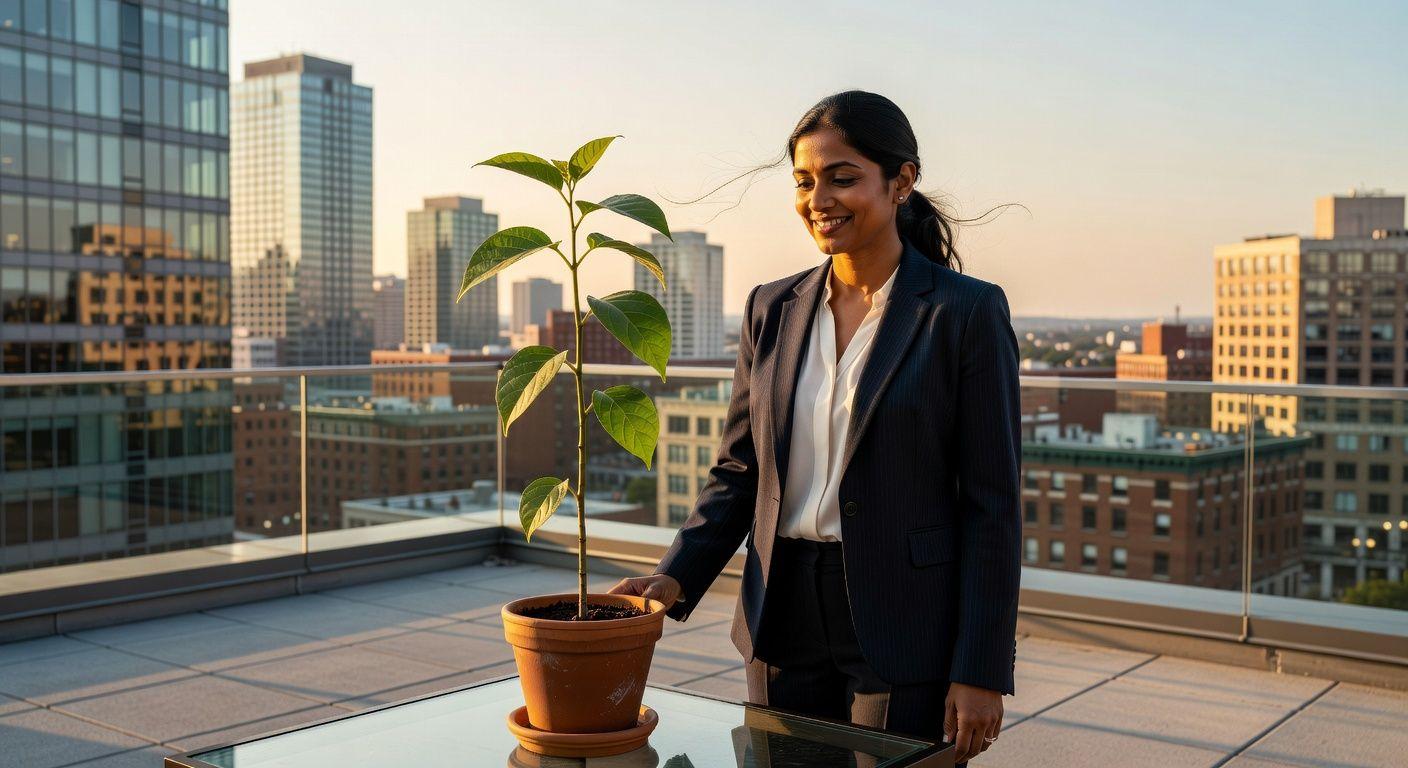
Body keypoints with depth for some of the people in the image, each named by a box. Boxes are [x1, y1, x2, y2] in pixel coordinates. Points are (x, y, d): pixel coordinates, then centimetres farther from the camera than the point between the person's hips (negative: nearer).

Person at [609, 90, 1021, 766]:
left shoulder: (967, 312, -7)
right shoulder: (773, 310, 6)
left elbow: (991, 502, -8)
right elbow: (738, 470, 9)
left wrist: (980, 670, -11)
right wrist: (675, 578, -7)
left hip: (906, 628, -4)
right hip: (785, 621, 4)